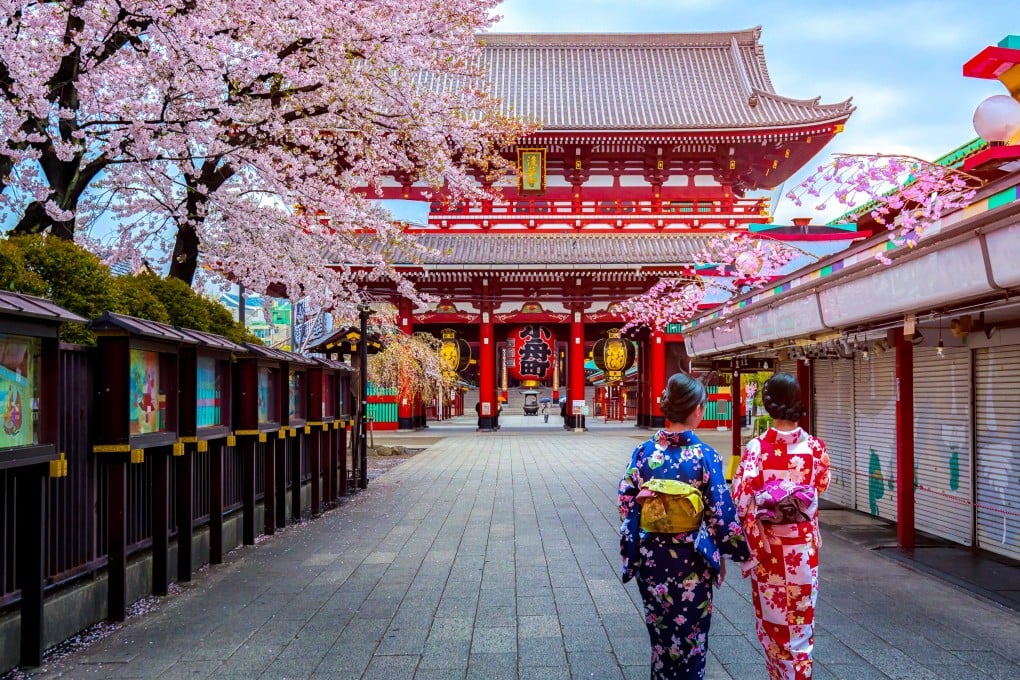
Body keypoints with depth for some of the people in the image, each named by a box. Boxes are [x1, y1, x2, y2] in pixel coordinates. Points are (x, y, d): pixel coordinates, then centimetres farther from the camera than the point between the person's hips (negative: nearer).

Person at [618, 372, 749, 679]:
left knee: (660, 631, 18)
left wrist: (631, 552, 9)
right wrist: (739, 550, 4)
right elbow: (721, 512, -11)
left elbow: (627, 503, -3)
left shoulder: (644, 452, -5)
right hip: (691, 560, -3)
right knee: (690, 635, 13)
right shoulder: (706, 456, -13)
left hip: (651, 557, 3)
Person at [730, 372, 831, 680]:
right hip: (803, 545, 2)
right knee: (801, 618, 14)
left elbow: (741, 501, -17)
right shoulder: (814, 446, -8)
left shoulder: (756, 448, -16)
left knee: (772, 617, 13)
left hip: (767, 545, -2)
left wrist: (751, 543, -1)